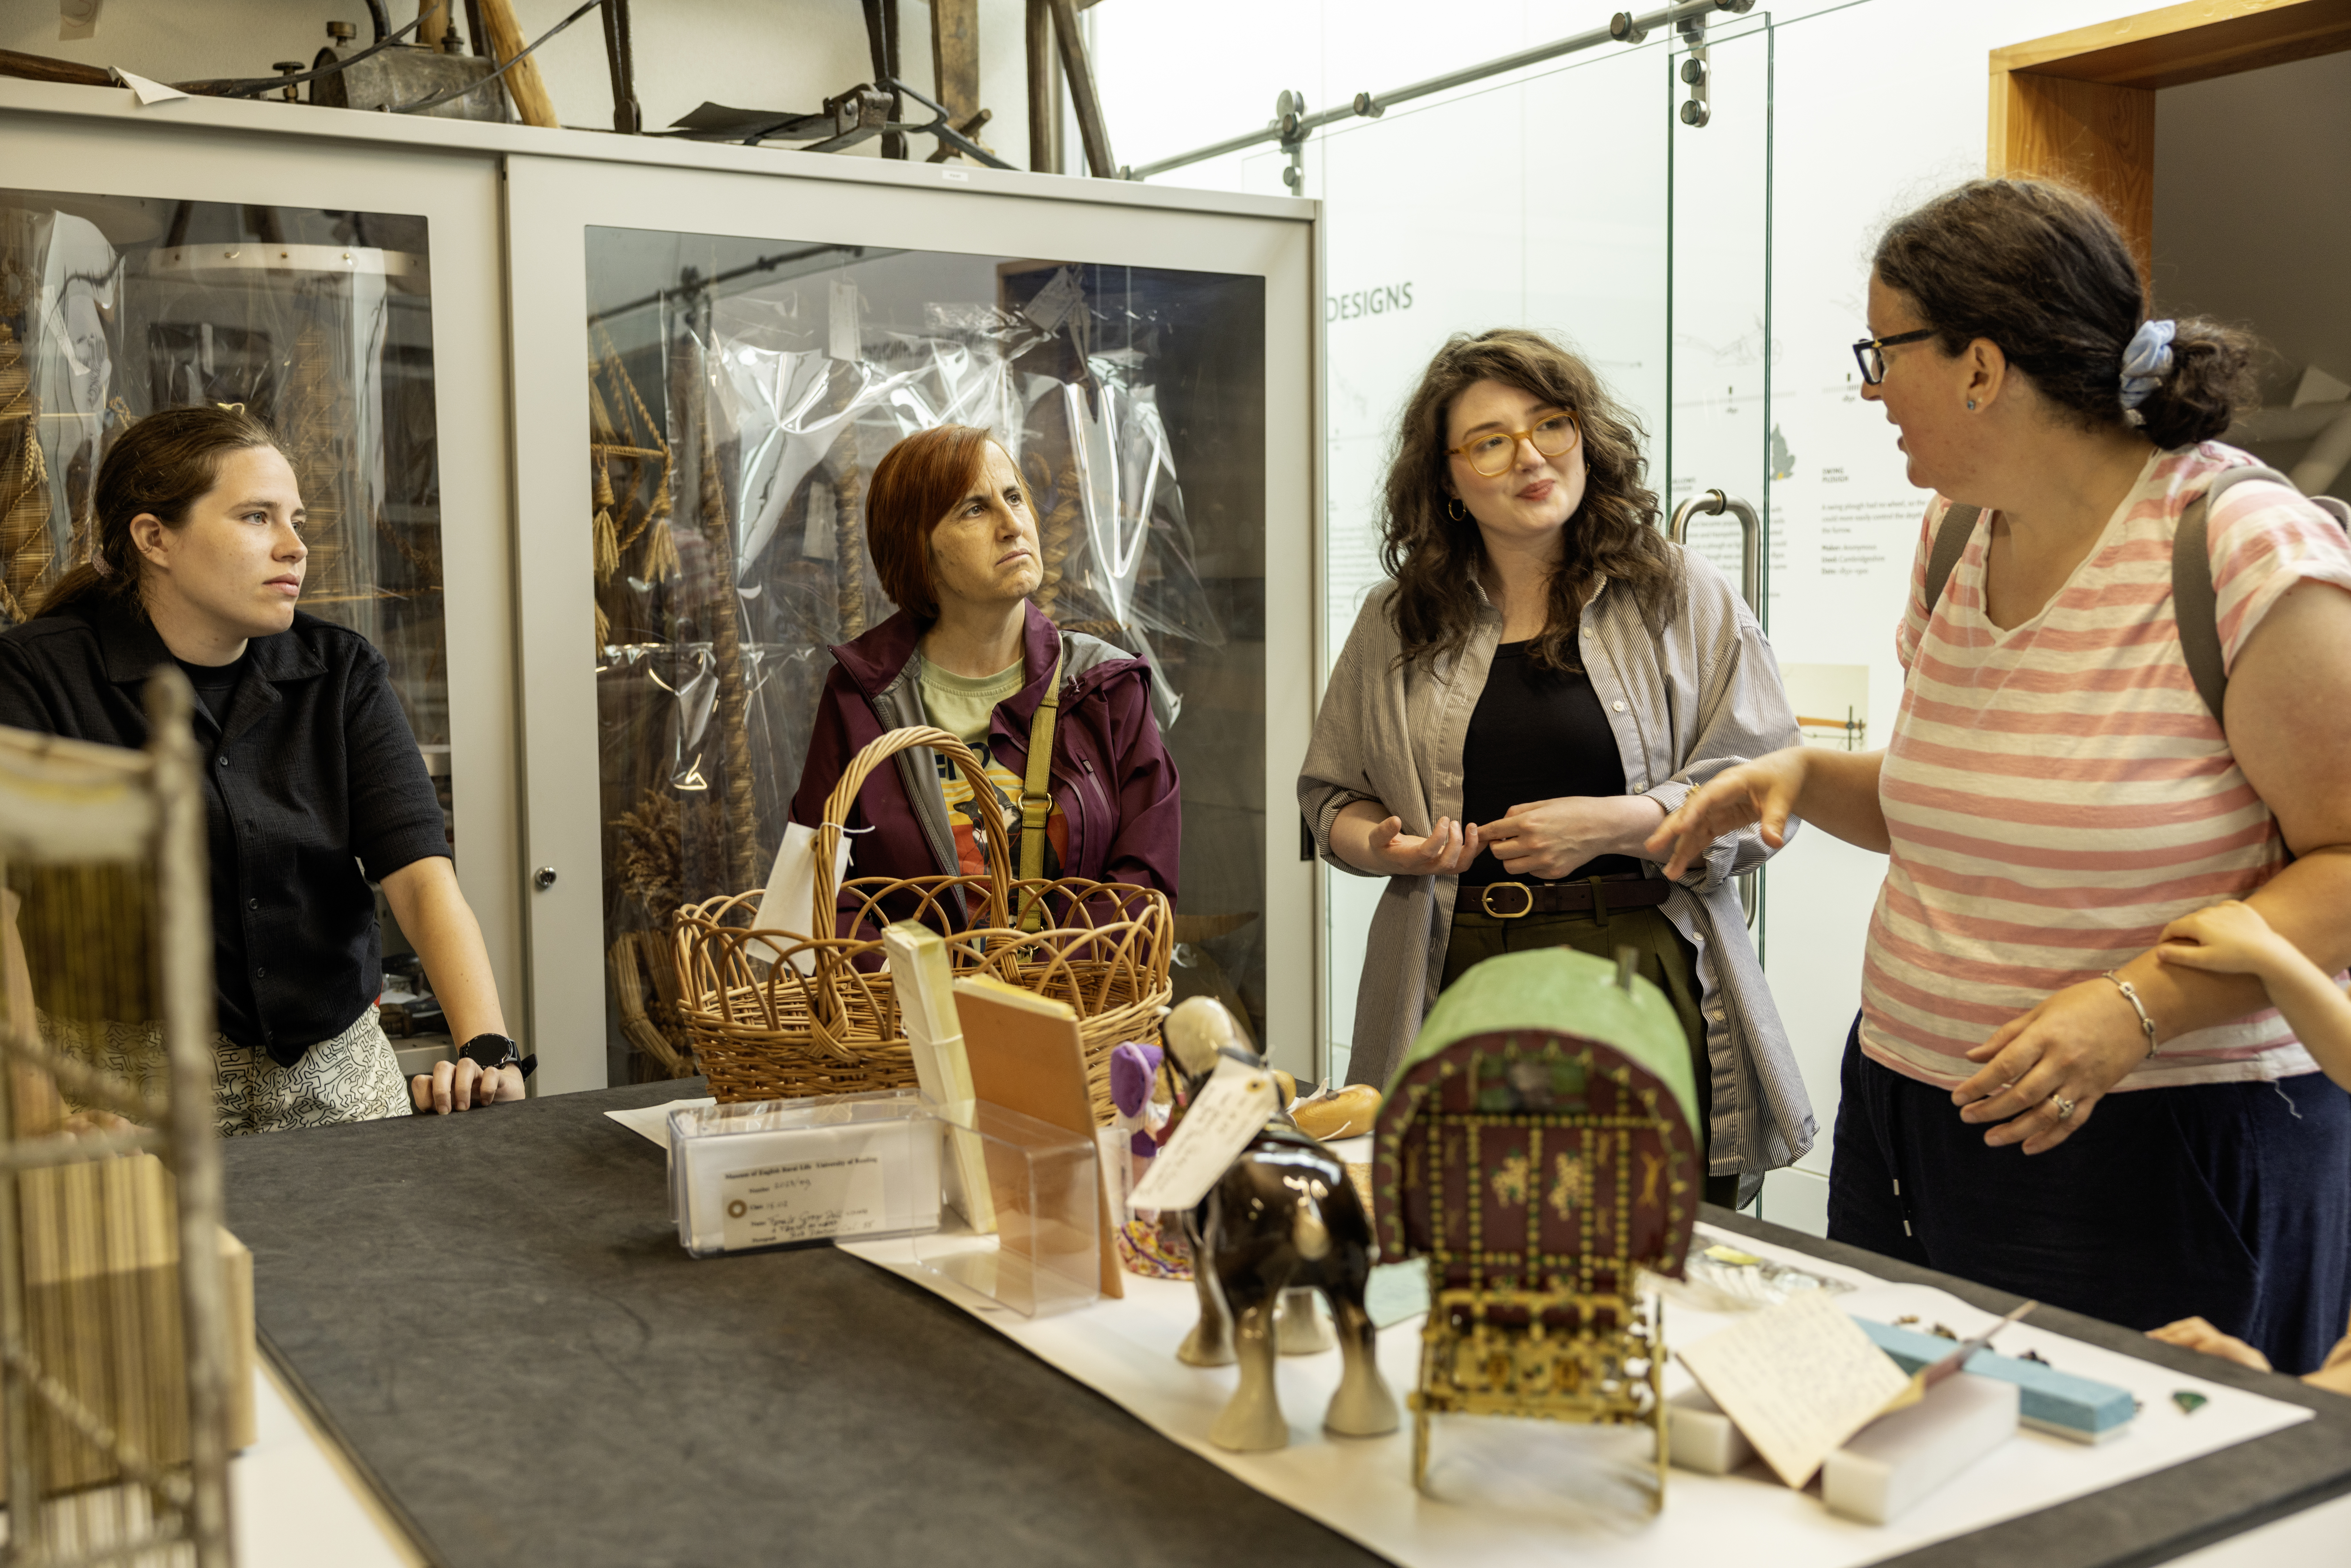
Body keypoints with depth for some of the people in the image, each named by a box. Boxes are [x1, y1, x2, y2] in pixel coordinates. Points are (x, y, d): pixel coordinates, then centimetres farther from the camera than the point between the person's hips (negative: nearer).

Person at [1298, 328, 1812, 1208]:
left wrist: (1613, 825, -13)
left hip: (1643, 979, -1)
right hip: (1454, 985, 2)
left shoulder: (1681, 598, 4)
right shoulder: (1396, 622, 11)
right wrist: (1375, 845, -3)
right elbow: (1330, 796, 18)